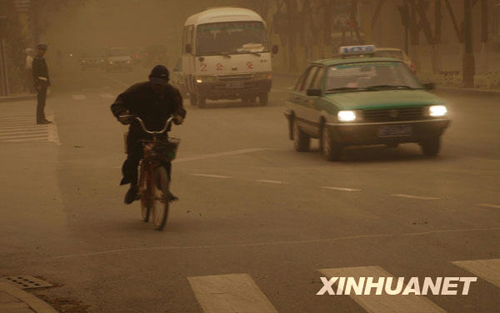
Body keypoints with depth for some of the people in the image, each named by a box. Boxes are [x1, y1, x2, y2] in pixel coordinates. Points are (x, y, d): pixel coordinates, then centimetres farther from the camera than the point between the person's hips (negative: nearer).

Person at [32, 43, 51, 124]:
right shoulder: (36, 60, -14)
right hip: (40, 82, -10)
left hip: (44, 83, 10)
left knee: (42, 101, 12)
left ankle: (42, 118, 16)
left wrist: (47, 83, 22)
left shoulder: (41, 59, 17)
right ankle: (40, 119, -9)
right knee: (41, 101, -9)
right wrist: (38, 85, -23)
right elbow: (34, 73, -19)